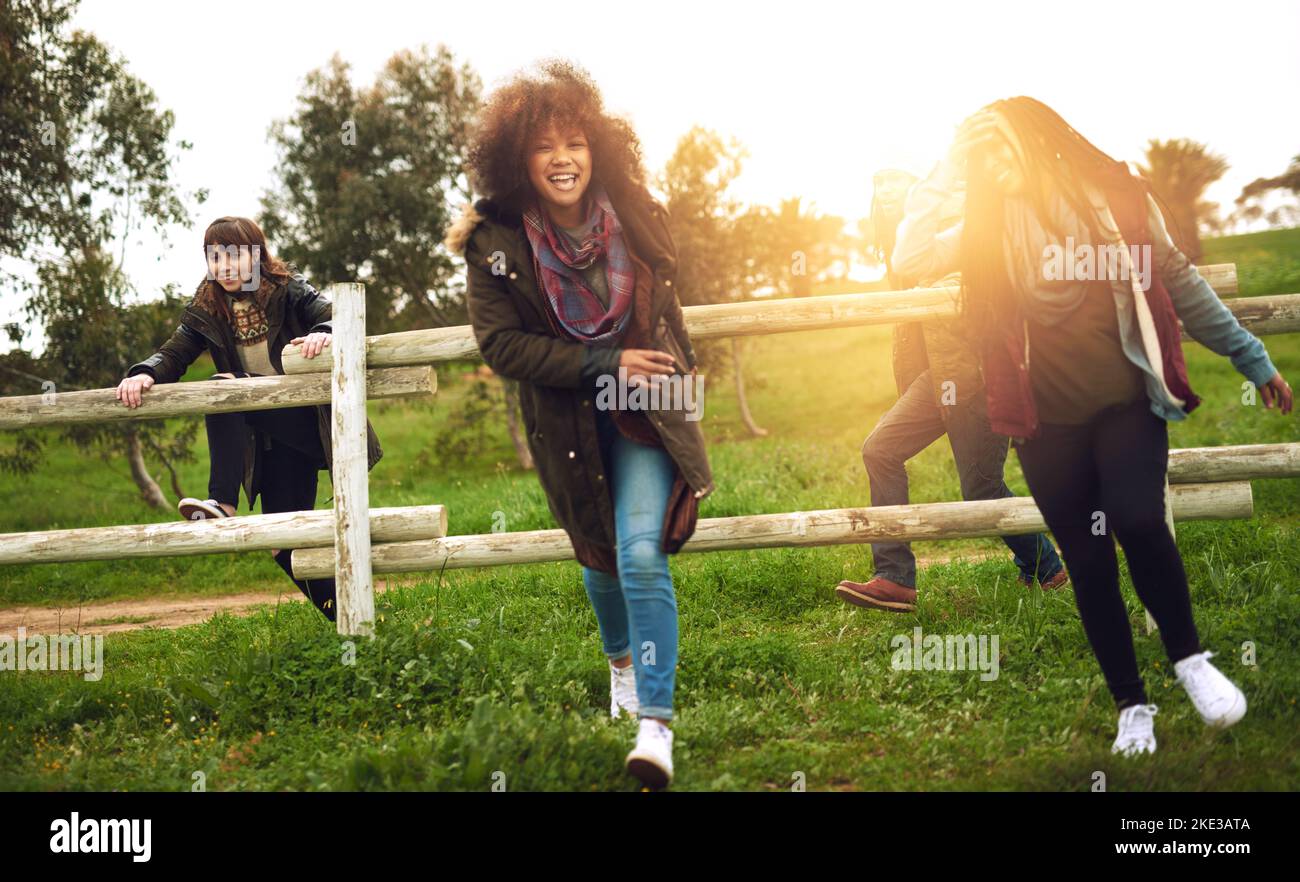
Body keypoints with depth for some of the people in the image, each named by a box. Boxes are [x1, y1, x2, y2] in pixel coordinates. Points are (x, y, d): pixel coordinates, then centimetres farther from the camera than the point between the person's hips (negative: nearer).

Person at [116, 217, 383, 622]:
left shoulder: (289, 291, -7)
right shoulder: (205, 311, 4)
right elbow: (175, 353, -5)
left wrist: (325, 333, -45)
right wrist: (146, 373, -28)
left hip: (306, 423, -5)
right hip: (267, 439, 5)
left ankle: (223, 505, -26)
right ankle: (339, 615, 12)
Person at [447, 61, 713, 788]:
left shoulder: (634, 218, -10)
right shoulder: (496, 243, -16)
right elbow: (501, 344, -16)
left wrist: (679, 375, 19)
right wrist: (605, 364, -22)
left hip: (644, 411, -1)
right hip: (567, 421, 1)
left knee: (642, 555, -17)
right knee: (599, 556, 19)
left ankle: (656, 722, -15)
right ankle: (623, 661, 49)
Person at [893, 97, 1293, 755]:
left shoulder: (1117, 198, -1)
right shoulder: (991, 229, 2)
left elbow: (1181, 284, 7)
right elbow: (911, 260, -11)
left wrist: (1250, 358, 11)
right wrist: (946, 175, -9)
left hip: (1127, 403, -2)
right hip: (1048, 421, 2)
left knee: (1137, 521, -24)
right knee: (1087, 562, 4)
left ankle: (1188, 658, 1)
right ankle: (1132, 708, 19)